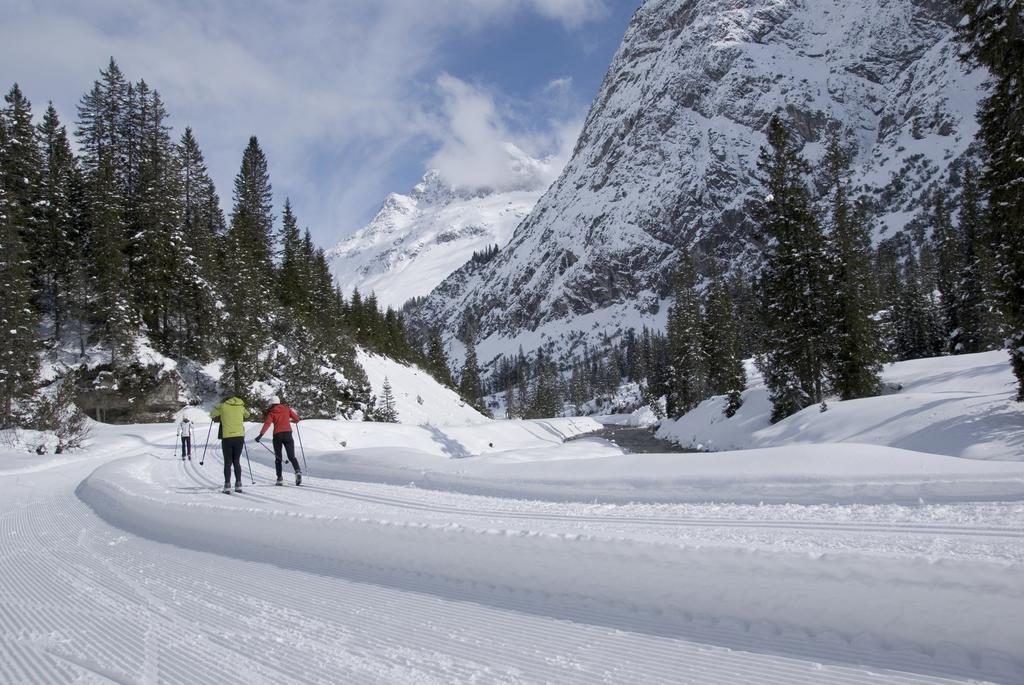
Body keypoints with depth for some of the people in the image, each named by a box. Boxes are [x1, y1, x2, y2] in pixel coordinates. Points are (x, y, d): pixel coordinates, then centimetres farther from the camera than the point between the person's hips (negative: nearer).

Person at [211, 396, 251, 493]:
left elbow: (212, 415, 17)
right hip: (240, 437, 2)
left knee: (228, 462, 6)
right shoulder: (240, 406, 9)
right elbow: (247, 415, 28)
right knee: (237, 461, 12)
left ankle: (227, 486, 0)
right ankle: (238, 485, 6)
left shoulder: (222, 406, 2)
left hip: (227, 438, -2)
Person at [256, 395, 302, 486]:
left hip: (277, 435, -1)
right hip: (288, 434, 1)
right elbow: (296, 419, 9)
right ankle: (298, 471, -21)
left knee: (278, 458, 12)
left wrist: (260, 435, -20)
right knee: (292, 456, 4)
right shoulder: (287, 409, 9)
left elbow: (267, 424, -11)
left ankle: (280, 478, 4)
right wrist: (291, 420, 32)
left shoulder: (271, 413, 5)